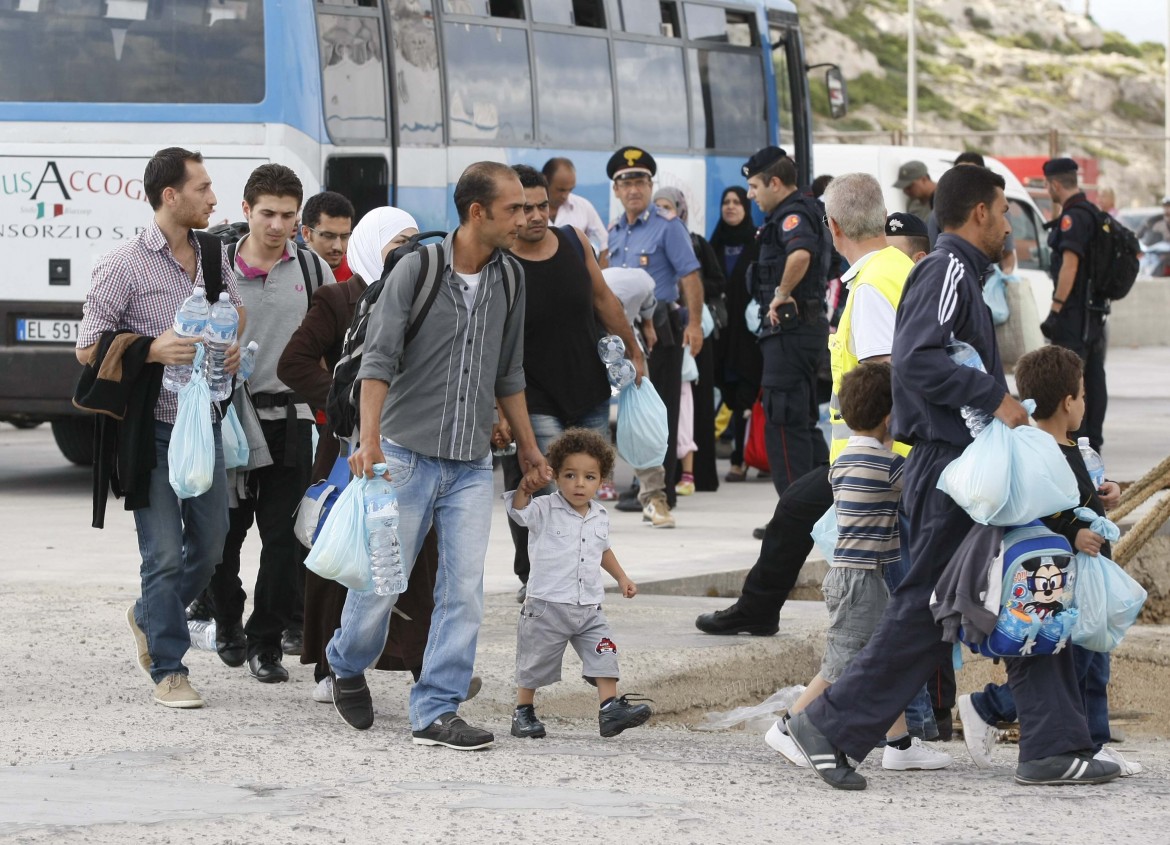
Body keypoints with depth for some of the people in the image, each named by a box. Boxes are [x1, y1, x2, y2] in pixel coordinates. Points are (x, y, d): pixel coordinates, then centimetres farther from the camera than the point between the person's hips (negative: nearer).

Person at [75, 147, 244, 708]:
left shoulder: (215, 256, 7)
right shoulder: (124, 266, -11)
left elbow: (236, 312, 23)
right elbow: (88, 348, -8)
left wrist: (235, 346, 0)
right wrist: (153, 350, -22)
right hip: (151, 428, -6)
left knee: (210, 543, 12)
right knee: (165, 553, -6)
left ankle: (149, 617, 38)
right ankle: (168, 672, 3)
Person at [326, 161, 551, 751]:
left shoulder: (509, 279, 7)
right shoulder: (417, 269, -9)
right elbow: (379, 359, -13)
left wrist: (528, 448, 20)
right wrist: (369, 440, -24)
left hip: (472, 464, 4)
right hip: (408, 453, -4)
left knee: (464, 590, -4)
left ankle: (436, 712, -1)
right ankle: (347, 665, 32)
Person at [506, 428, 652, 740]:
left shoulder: (599, 517, 8)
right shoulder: (544, 511, -10)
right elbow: (518, 509, -28)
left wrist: (621, 577, 25)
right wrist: (526, 488, -45)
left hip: (589, 607, 4)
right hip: (547, 606, -4)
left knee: (604, 654, -7)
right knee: (534, 665, 7)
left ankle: (611, 708, -7)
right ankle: (523, 712, 21)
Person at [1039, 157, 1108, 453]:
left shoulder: (1073, 217, -15)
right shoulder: (1093, 213, 16)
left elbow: (1070, 265, -22)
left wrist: (1055, 309, -21)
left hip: (1075, 310, -10)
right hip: (1096, 308, 10)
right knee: (1093, 377, 11)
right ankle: (1093, 441, 14)